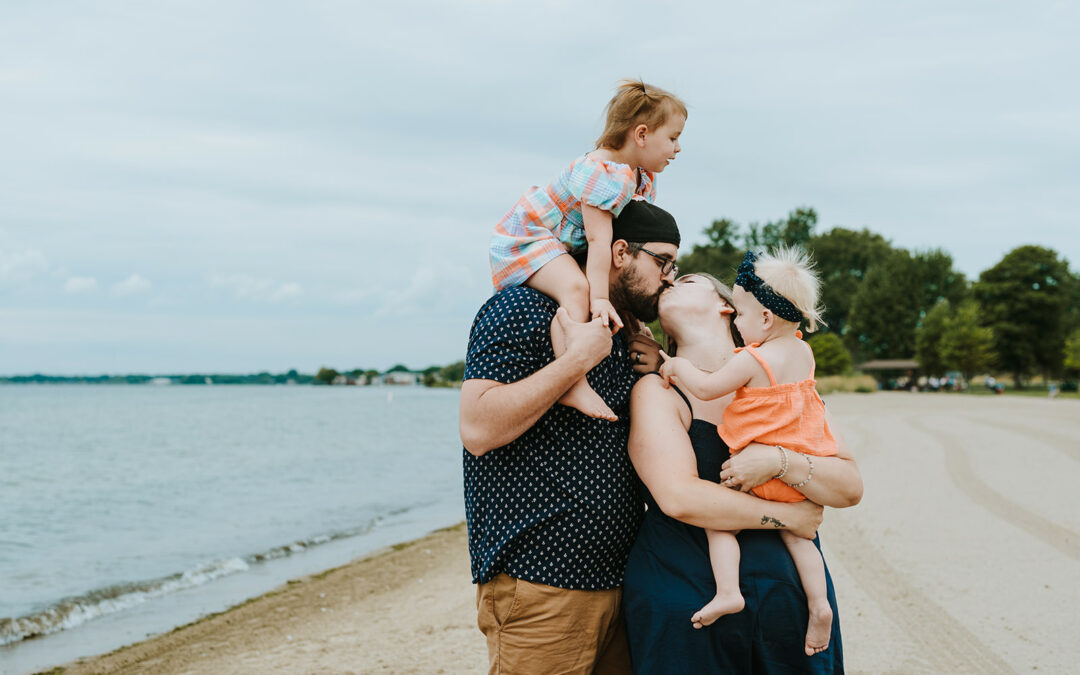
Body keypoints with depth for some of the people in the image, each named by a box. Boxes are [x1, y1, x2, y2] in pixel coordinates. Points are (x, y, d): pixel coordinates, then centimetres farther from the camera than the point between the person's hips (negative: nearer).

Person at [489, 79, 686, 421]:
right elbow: (599, 240, -33)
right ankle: (573, 384, -36)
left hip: (556, 244, 11)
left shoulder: (643, 180, 6)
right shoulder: (603, 173, -27)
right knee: (575, 287, -32)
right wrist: (599, 297, -36)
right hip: (524, 237, -11)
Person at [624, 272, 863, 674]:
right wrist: (788, 516, -12)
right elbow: (679, 498, -18)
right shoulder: (657, 391, -4)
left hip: (791, 602, 3)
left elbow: (851, 488, 0)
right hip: (687, 608, -3)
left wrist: (778, 461, -18)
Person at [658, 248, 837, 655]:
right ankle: (818, 602, 8)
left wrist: (677, 366, 3)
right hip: (802, 471, 7)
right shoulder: (803, 351, 5)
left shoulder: (752, 359, -19)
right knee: (794, 530, 20)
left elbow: (706, 388, -13)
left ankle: (727, 591, -9)